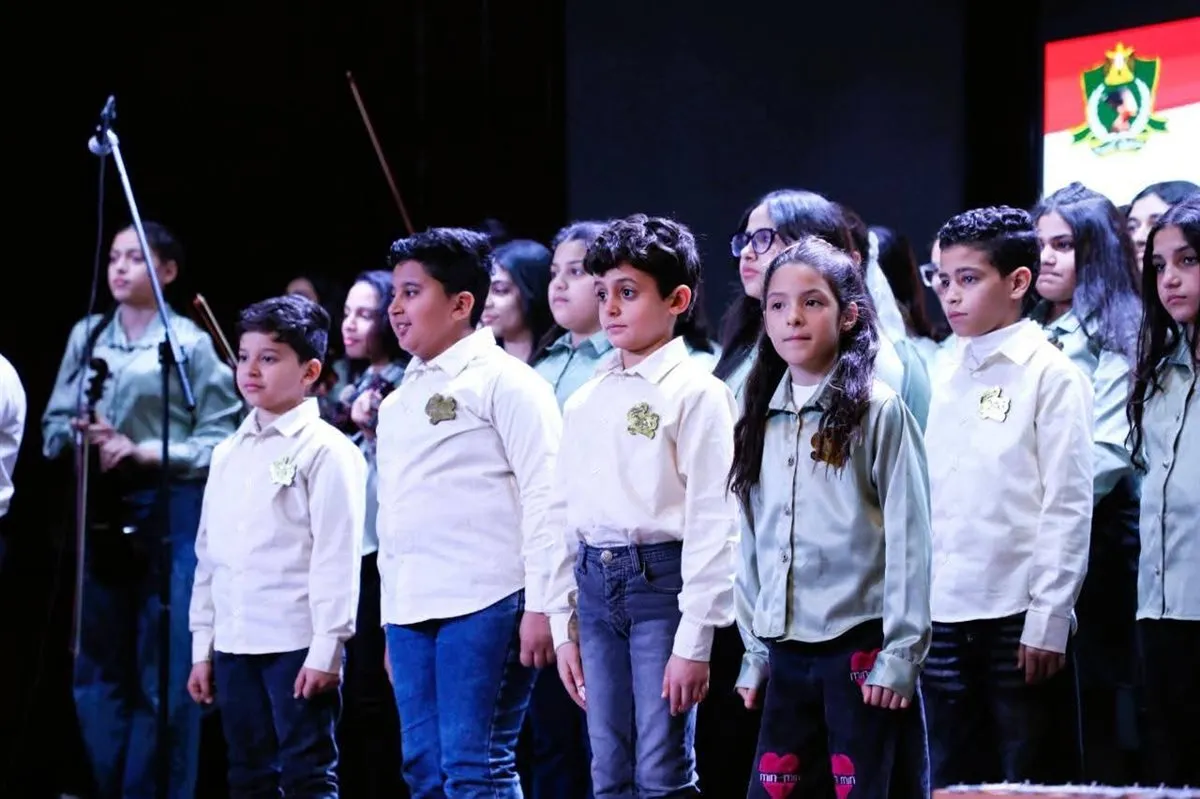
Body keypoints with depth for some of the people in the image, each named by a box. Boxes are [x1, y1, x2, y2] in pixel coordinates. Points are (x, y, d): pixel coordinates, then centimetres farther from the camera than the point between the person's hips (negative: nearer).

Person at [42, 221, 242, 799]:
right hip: (100, 514, 5)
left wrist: (140, 451, -15)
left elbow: (220, 442, -7)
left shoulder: (190, 343, -3)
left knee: (162, 676, -3)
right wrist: (80, 435, -10)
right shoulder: (86, 336, 11)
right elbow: (53, 426, 12)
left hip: (168, 514, -5)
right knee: (98, 670, 7)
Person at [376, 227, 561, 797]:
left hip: (484, 603, -8)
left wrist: (540, 606, -15)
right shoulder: (397, 403, 21)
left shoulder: (503, 381, -3)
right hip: (411, 611, 8)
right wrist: (391, 621, 21)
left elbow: (543, 494, -9)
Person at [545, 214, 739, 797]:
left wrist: (694, 640, -15)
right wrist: (563, 627, 13)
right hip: (596, 585, 7)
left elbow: (712, 521, -11)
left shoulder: (697, 393, -6)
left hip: (663, 580, -6)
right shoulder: (585, 402, 14)